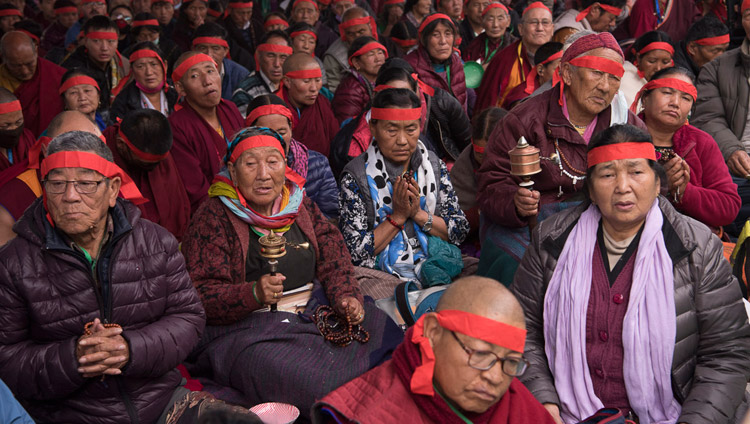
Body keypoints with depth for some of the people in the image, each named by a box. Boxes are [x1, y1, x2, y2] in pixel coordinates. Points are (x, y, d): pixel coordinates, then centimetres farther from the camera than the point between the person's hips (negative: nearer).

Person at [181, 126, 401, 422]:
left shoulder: (299, 203, 12)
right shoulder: (213, 218, -4)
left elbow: (333, 256, 14)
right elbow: (201, 296, -10)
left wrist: (346, 296, -7)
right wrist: (253, 294, -28)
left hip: (316, 307, 6)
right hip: (247, 327, -6)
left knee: (387, 335, -13)